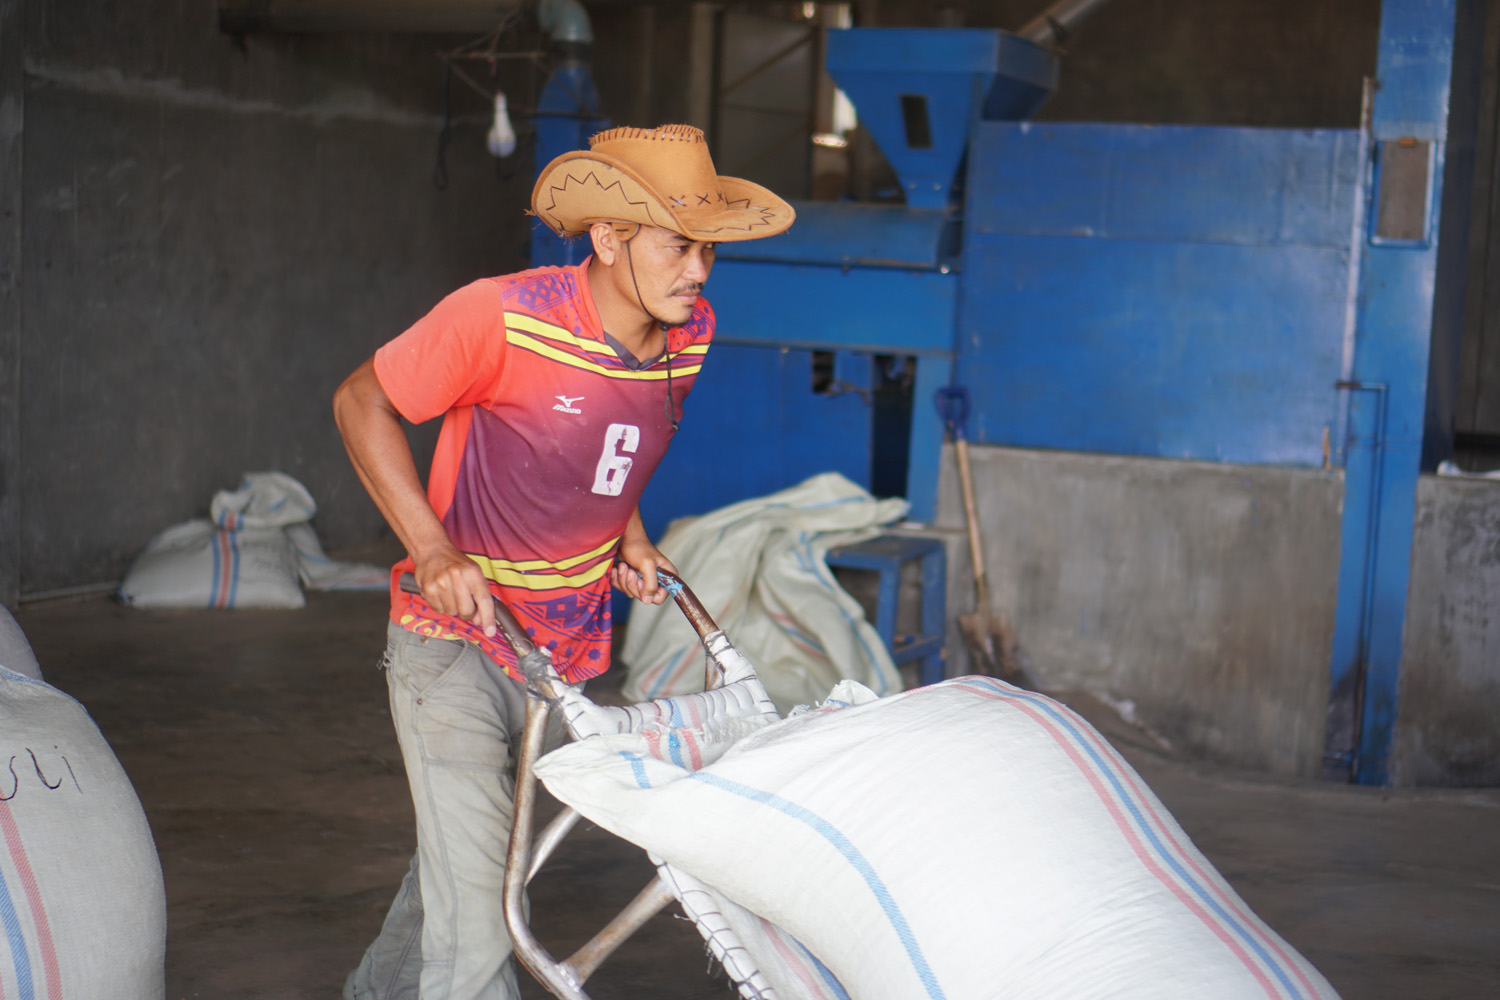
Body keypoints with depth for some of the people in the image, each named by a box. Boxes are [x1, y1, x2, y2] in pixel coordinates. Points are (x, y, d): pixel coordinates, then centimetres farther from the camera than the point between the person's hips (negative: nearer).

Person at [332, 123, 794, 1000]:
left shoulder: (692, 335, -5)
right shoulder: (502, 315, -24)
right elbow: (363, 403, -13)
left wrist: (629, 536, 1)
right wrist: (433, 549, -21)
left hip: (567, 643, 6)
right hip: (454, 633, -6)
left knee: (461, 852, 22)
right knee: (473, 879, -12)